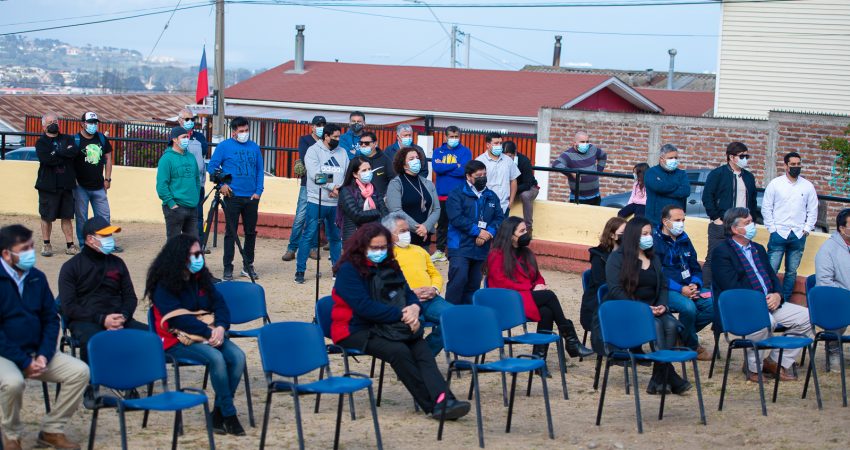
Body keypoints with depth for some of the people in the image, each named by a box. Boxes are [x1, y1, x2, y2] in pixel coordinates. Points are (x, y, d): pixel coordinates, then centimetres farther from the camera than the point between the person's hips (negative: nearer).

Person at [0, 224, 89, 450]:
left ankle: (52, 430, 3)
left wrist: (44, 355, -6)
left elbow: (51, 319, 10)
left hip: (37, 352, 6)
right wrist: (24, 362, -19)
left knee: (80, 371, -11)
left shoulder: (37, 277, 7)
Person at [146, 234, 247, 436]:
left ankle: (218, 414, -12)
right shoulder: (163, 286, -7)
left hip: (209, 334, 6)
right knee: (216, 358, -32)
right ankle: (229, 415, -20)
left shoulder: (201, 278, 13)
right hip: (177, 340, -6)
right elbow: (179, 318, -17)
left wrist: (220, 328, -15)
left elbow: (219, 304, 6)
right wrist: (209, 332, -23)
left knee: (237, 356, -21)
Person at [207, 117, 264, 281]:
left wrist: (258, 191, 1)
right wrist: (221, 184, -13)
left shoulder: (254, 147, 10)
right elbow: (212, 167, -2)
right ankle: (228, 268, 4)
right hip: (233, 196, -4)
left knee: (251, 232, 10)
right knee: (230, 233, -1)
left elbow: (260, 170, 12)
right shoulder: (224, 147, -2)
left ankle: (248, 265, 22)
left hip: (251, 198, 4)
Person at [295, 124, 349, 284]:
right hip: (316, 201, -4)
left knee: (336, 237, 12)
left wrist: (340, 188, -13)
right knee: (308, 236, -4)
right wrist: (332, 186, -14)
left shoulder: (342, 152, 12)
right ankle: (300, 271, 0)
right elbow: (315, 174, -14)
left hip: (337, 202, 4)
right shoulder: (313, 151, -2)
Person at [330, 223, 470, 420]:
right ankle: (432, 404, -28)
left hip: (385, 327, 6)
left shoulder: (389, 266, 16)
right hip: (355, 331, -6)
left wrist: (414, 308, -10)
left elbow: (408, 293, 16)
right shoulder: (349, 270, -8)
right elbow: (364, 307, -18)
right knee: (398, 350, -32)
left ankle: (443, 400, -41)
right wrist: (401, 315, -19)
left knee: (421, 348, -23)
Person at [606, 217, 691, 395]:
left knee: (671, 324, -28)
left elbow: (663, 286, 18)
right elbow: (615, 291, -10)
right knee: (656, 325, -34)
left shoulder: (654, 258, 20)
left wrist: (662, 305, -4)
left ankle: (659, 380, -29)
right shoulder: (617, 258, 0)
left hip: (652, 309, 5)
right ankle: (670, 377, -33)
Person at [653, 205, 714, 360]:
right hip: (666, 290, -7)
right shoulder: (655, 241, -5)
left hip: (688, 287, 7)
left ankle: (681, 334, 2)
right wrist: (680, 289, -20)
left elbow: (696, 268, 23)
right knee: (688, 307, -34)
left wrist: (695, 284, 0)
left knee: (714, 304, -16)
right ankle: (692, 346, -8)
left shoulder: (684, 240, 18)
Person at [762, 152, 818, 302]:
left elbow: (812, 210, 11)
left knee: (791, 271, 7)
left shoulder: (808, 186, 6)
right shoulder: (775, 184, -1)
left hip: (798, 235, 2)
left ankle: (785, 301, 15)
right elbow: (766, 208, 1)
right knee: (771, 269, -7)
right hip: (779, 233, -2)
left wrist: (807, 229, 2)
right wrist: (772, 228, -4)